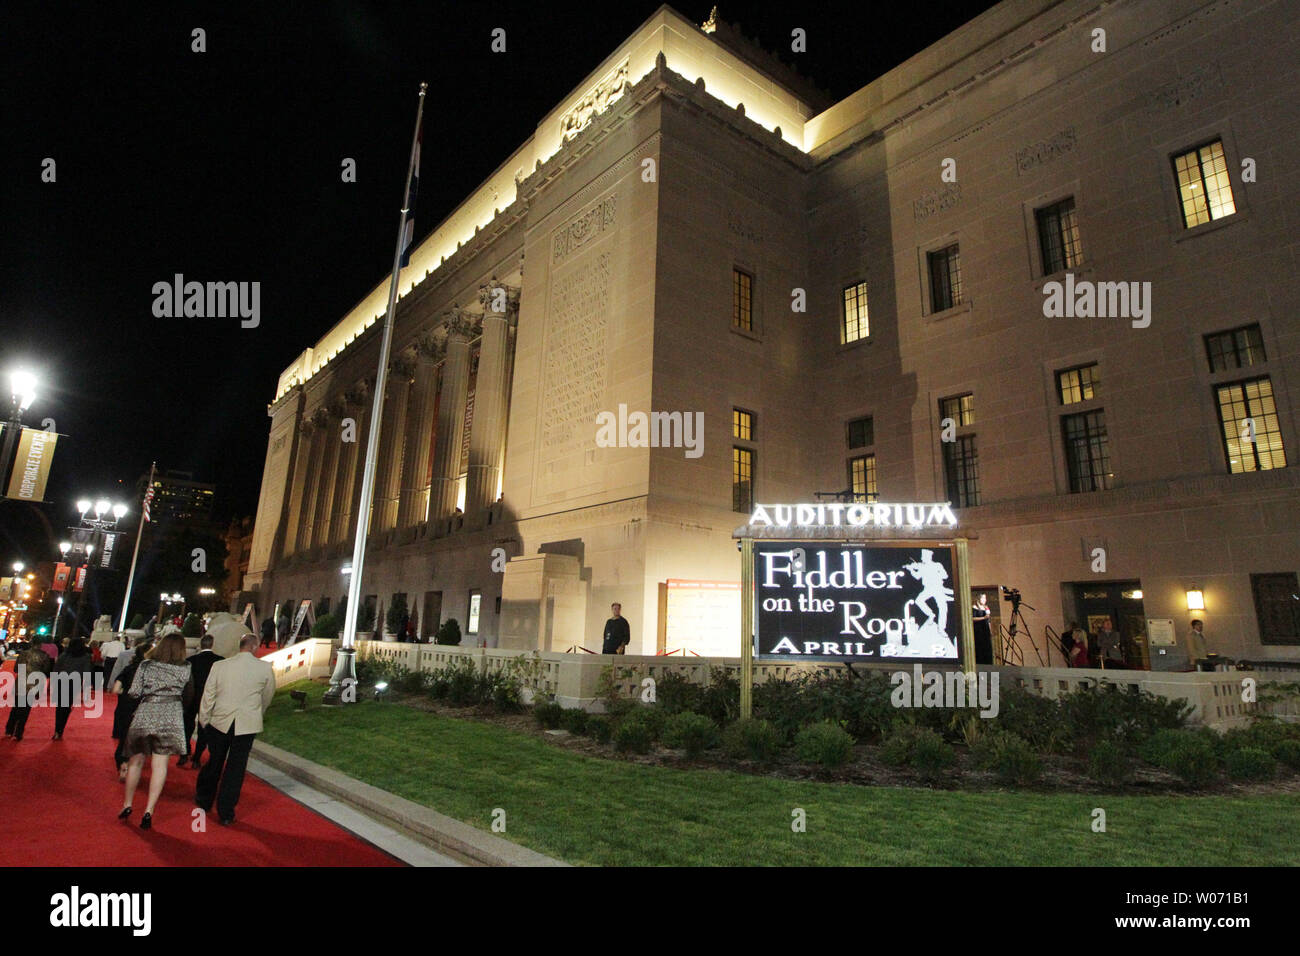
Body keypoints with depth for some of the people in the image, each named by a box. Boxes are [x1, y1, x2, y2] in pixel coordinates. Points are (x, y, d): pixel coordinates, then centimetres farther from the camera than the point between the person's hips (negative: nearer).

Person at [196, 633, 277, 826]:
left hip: (219, 722, 2)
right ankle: (226, 814, 15)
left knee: (214, 762, 22)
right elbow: (268, 696, 6)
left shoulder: (219, 666, -6)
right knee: (235, 768, 7)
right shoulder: (265, 668, -9)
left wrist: (203, 721, 15)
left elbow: (208, 696, 0)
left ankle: (204, 801, 40)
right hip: (247, 724, -2)